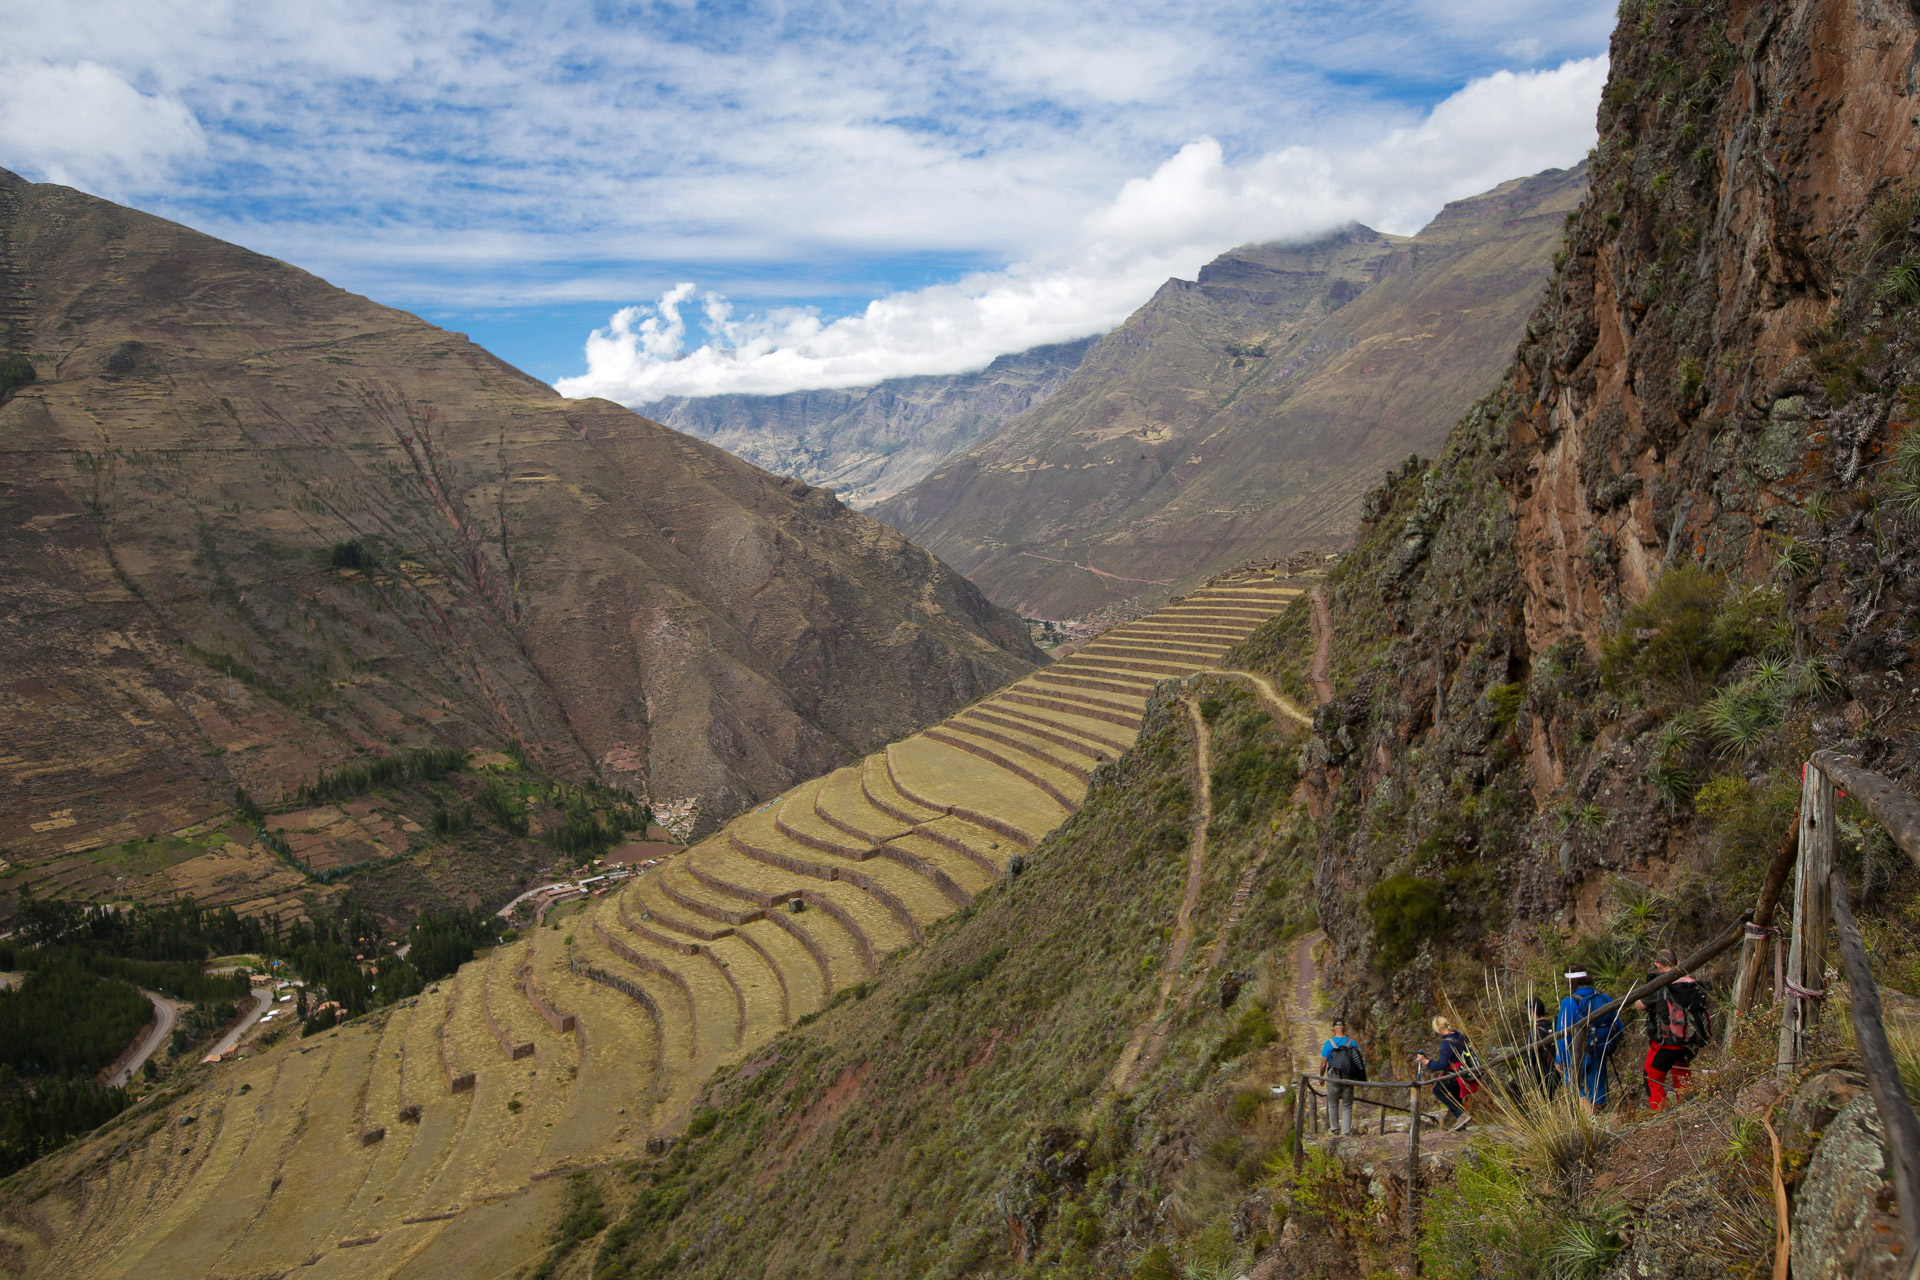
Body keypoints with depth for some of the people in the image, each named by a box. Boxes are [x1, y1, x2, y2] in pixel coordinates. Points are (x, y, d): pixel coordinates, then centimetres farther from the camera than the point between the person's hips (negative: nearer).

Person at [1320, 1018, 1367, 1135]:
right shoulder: (1352, 1042, -3)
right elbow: (1358, 1061, 0)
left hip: (1333, 1078, -1)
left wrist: (1321, 1076, 8)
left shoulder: (1329, 1043, -8)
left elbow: (1323, 1064, -8)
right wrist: (1357, 1077, 15)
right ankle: (1346, 1131, 5)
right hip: (1348, 1079, 1)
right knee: (1347, 1106, 10)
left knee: (1333, 1105, 15)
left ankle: (1334, 1128, 25)